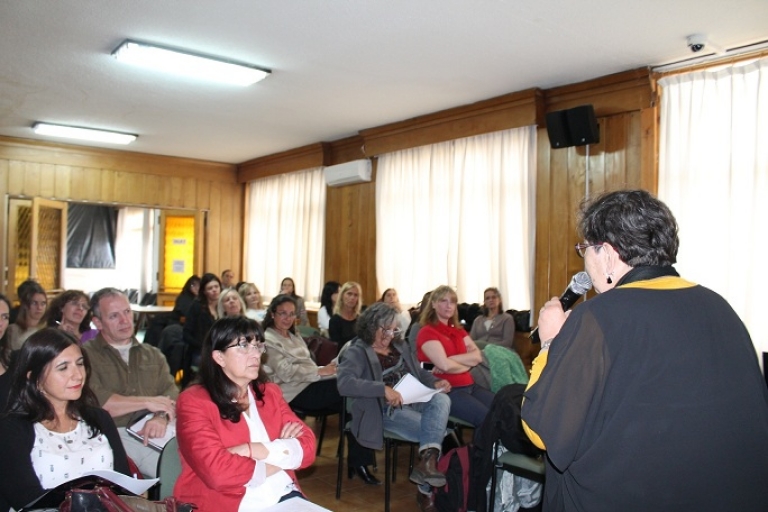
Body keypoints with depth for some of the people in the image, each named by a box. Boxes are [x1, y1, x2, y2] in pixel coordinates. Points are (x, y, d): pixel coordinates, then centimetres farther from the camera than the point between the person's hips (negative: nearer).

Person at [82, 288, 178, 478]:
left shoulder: (153, 355, 22)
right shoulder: (86, 355, 4)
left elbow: (171, 393, 9)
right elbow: (94, 402, -11)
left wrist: (161, 417, -14)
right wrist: (147, 402, -4)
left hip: (153, 434, 5)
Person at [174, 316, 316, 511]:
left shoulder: (270, 393, 13)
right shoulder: (194, 401, -4)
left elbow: (307, 446, 4)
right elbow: (218, 472, -15)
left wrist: (254, 450, -11)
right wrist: (282, 459, -3)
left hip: (284, 496, 5)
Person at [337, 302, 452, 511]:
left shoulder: (399, 346, 19)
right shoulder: (357, 352, -5)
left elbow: (419, 372, 26)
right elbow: (344, 383, -22)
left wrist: (435, 382, 3)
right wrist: (383, 389, -31)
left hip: (413, 402, 7)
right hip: (385, 411, -7)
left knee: (441, 399, -26)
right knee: (435, 431, -24)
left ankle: (427, 459, -32)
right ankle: (426, 490, -12)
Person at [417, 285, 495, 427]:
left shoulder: (458, 330, 16)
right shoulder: (427, 332, -7)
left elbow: (478, 356, 2)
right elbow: (445, 365, -18)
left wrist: (451, 359, -13)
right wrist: (467, 363, -1)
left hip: (469, 386, 7)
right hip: (446, 390, -7)